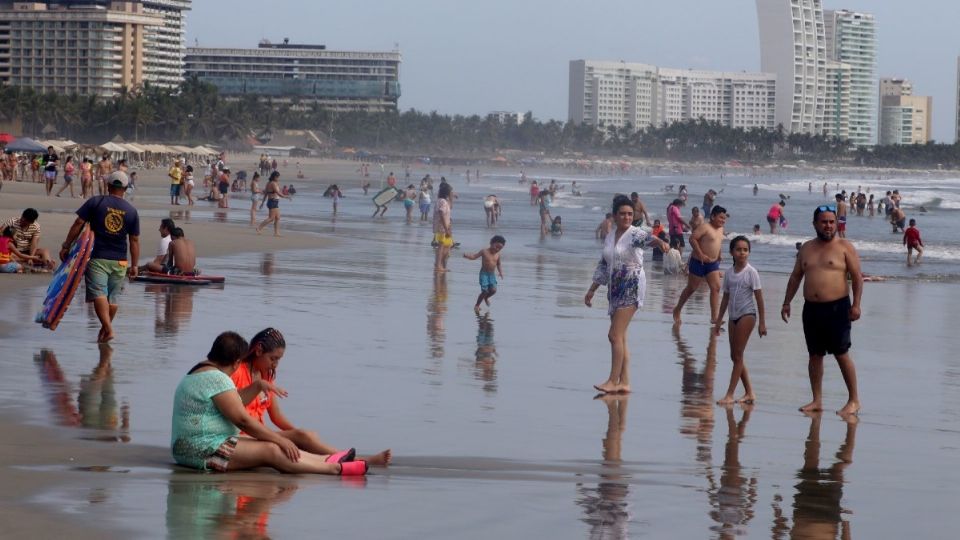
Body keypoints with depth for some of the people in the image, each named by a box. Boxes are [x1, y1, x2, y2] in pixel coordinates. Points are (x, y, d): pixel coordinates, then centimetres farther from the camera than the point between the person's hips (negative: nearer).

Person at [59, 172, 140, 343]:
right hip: (119, 261, 3)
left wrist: (66, 246, 2)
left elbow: (78, 224, -5)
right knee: (113, 297, 13)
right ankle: (104, 330, 21)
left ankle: (108, 329, -26)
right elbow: (134, 240, 6)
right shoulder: (131, 211, 5)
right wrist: (134, 265, 12)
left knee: (99, 294, -10)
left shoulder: (95, 202, -2)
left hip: (97, 258, -3)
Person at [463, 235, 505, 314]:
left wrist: (500, 272, 4)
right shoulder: (484, 251, -10)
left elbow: (498, 264, 17)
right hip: (484, 273, -5)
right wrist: (467, 255, -26)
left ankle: (486, 297, 27)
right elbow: (474, 256, -9)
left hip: (492, 274, 5)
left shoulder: (497, 255, 3)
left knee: (493, 290, -9)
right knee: (484, 291, -12)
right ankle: (477, 306, 8)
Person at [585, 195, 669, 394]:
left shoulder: (635, 234, -8)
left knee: (615, 335, -13)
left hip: (631, 287, -8)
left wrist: (660, 242, -54)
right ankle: (624, 383, 10)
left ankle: (614, 381, -10)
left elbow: (648, 238, -32)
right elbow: (603, 266, 22)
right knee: (620, 338, 7)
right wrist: (591, 290, 25)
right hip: (615, 288, 8)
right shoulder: (609, 237, 13)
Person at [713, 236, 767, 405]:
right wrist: (719, 320, 16)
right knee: (735, 356, 7)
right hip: (734, 316, 6)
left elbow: (759, 297, -7)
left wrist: (762, 322, -9)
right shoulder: (729, 273, 7)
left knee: (737, 355, -7)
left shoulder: (751, 272, -8)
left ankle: (730, 394, -7)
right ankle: (749, 392, 15)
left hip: (747, 314, -6)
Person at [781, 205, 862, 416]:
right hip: (812, 309, 5)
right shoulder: (807, 248, 13)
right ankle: (817, 400, 13)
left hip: (837, 309, -5)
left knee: (842, 354, -6)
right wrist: (787, 302, 13)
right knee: (815, 355, 7)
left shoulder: (844, 247, -2)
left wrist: (856, 305, -13)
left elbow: (857, 277, -5)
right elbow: (795, 277, 18)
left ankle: (854, 400, 1)